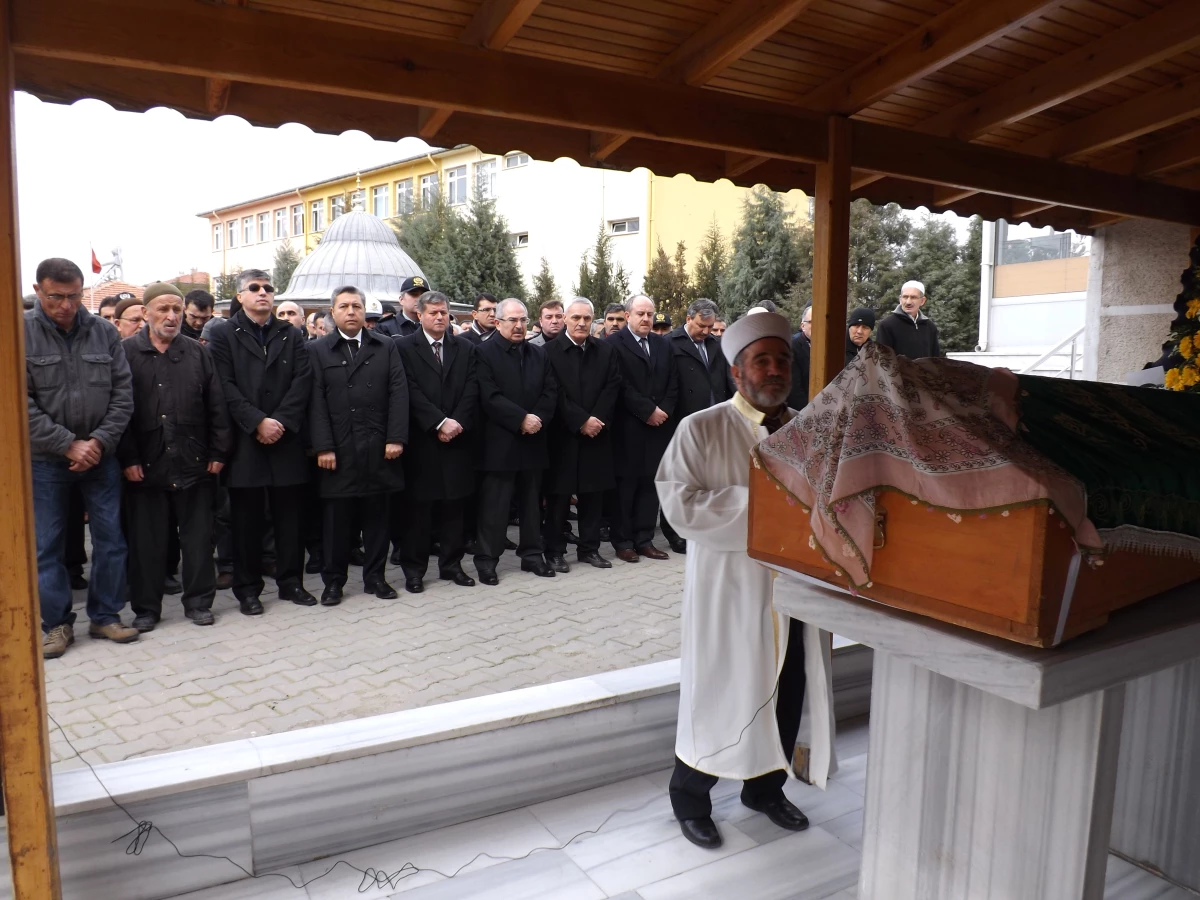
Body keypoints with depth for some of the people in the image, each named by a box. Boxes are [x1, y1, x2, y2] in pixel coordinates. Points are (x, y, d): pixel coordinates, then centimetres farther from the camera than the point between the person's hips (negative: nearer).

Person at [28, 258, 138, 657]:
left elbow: (122, 394, 0)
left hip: (100, 455, 2)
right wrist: (68, 445, -15)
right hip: (45, 459, -2)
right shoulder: (22, 333, -7)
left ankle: (105, 616, 20)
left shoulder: (103, 332, 1)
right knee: (47, 545, 5)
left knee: (110, 538, 6)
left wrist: (100, 442, -10)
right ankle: (56, 623, 19)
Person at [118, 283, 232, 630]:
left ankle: (199, 601, 20)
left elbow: (216, 407, 4)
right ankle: (146, 607, 20)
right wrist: (127, 458, -9)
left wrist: (218, 452, -1)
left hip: (194, 464, 1)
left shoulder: (198, 353, 7)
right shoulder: (126, 352, 1)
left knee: (198, 537, 8)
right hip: (145, 466, -1)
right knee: (146, 541, 8)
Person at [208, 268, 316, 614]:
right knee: (247, 518, 4)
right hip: (244, 442, -2)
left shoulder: (291, 335, 13)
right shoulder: (224, 335, 6)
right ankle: (247, 589, 14)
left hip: (287, 440, 2)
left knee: (290, 516, 6)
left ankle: (290, 581, 19)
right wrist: (258, 422, -14)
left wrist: (281, 422, -10)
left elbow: (303, 381, 2)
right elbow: (226, 387, -5)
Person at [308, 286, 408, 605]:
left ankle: (375, 577, 21)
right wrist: (323, 447, -9)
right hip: (338, 450, -1)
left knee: (376, 516, 9)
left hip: (378, 448, 2)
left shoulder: (386, 347, 9)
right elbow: (317, 402, -1)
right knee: (336, 518, 5)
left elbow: (398, 393, 2)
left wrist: (396, 438, -7)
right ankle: (333, 581, 17)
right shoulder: (319, 351, 6)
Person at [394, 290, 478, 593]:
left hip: (458, 438, 3)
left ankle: (451, 564, 18)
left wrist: (457, 422, -11)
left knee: (455, 504, 7)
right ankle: (414, 568, 11)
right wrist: (439, 423, -15)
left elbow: (471, 390, 3)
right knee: (418, 506, 1)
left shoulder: (465, 348, 12)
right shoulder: (404, 347, 2)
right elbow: (412, 392, -8)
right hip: (421, 440, -3)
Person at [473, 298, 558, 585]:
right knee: (494, 505, 0)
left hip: (533, 441, 5)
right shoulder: (484, 352, -5)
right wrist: (521, 419, -19)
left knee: (532, 503, 14)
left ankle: (532, 555, 25)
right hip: (499, 442, -5)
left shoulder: (539, 354, 13)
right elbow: (489, 397, -15)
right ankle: (486, 560, 9)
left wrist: (538, 418, -12)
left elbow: (551, 391, 6)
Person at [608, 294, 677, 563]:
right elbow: (621, 386, -12)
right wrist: (648, 411, -13)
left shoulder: (664, 344, 15)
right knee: (625, 483, 1)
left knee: (650, 483, 7)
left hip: (660, 425, 5)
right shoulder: (614, 343, -4)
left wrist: (664, 411, -5)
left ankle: (644, 539, 15)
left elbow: (673, 383, 11)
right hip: (628, 426, -5)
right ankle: (623, 541, 9)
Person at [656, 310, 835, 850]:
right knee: (720, 693, 6)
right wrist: (756, 502, -21)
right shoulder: (702, 429, -9)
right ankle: (690, 797, 29)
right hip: (730, 588, -5)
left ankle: (765, 788, 39)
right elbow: (680, 503, -17)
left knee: (787, 692, 15)